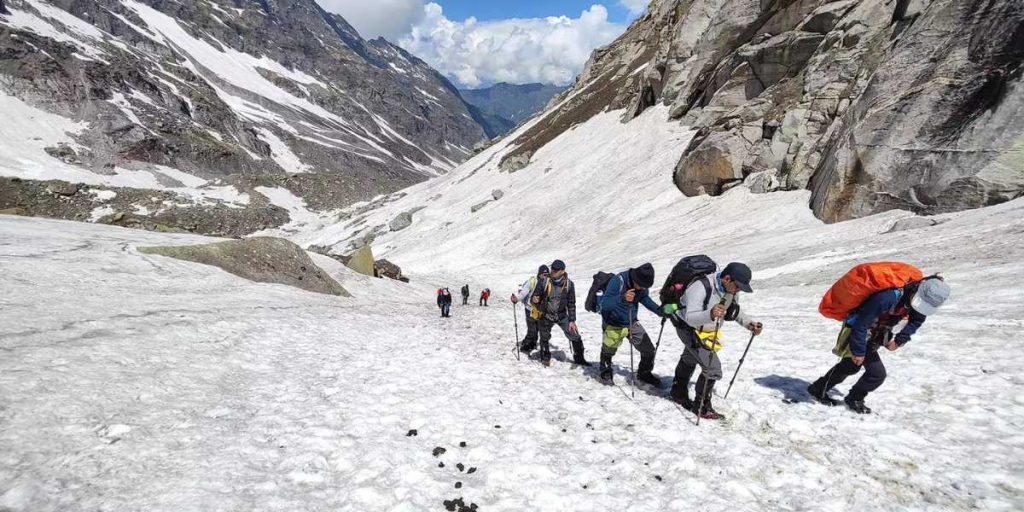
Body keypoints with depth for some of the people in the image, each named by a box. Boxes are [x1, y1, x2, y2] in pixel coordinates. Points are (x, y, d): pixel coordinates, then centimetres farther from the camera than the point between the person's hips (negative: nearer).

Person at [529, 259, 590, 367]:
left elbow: (571, 303, -4)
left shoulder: (569, 284, -12)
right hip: (545, 315, -1)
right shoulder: (544, 282, -17)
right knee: (544, 338, 12)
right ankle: (545, 357, 38)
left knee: (575, 336, -1)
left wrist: (572, 320, -7)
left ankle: (578, 358, 21)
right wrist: (534, 300, -32)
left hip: (562, 315, 1)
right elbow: (535, 298, -8)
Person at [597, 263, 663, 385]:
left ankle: (644, 373, 29)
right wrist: (622, 298, -52)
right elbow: (604, 304, -35)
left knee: (649, 350, 3)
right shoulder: (618, 281, -30)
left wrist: (659, 310, -8)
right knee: (608, 350, 15)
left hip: (632, 323, 5)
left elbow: (645, 298, 7)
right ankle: (605, 369, 46)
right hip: (613, 325, -4)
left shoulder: (642, 285, -13)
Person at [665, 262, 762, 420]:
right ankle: (701, 407, 5)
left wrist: (749, 323, -10)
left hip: (707, 329, 9)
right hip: (689, 328, -9)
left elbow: (734, 312, 7)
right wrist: (710, 314, -61)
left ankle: (679, 394, 52)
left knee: (689, 360, 29)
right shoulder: (701, 287, -36)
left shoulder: (732, 290, -12)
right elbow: (690, 318, -43)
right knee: (713, 368, -15)